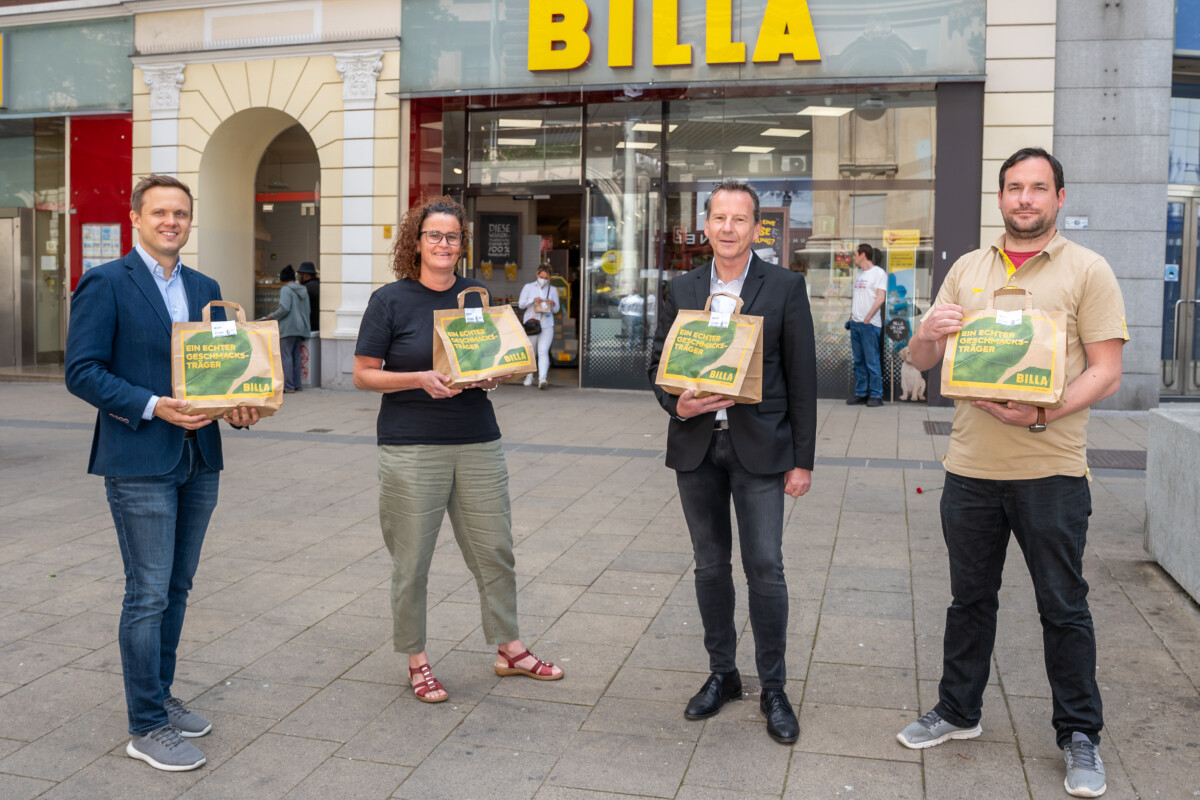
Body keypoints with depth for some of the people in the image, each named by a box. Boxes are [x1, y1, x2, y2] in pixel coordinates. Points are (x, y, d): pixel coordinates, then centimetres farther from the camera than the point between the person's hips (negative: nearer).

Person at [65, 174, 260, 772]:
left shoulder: (205, 288, 13)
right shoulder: (104, 284, -6)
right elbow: (82, 372, -11)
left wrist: (236, 404, -3)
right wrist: (153, 406, -21)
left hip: (199, 460, 7)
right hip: (140, 461, -6)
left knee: (177, 588, 15)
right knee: (148, 594, -2)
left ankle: (159, 696, 30)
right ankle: (146, 727, 9)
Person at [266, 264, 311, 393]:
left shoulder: (286, 289, -9)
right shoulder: (303, 290, 15)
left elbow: (284, 308, -19)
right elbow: (307, 310, 17)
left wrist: (272, 316, -6)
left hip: (288, 328, -8)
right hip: (301, 328, 8)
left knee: (286, 356, -6)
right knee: (296, 356, 12)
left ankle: (289, 386, -9)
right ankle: (297, 384, 12)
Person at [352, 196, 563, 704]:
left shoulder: (477, 296, 10)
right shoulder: (390, 300, -2)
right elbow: (363, 375, -2)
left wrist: (492, 377, -4)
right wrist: (422, 379, -17)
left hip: (478, 443, 4)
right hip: (411, 447, -3)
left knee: (495, 551, 9)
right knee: (411, 561, 4)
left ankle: (510, 650, 25)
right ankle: (416, 660, 21)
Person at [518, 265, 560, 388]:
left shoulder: (553, 290, 11)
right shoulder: (528, 287, 6)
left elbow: (556, 310, 14)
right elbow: (521, 304, 0)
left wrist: (552, 304, -9)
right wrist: (533, 300, -15)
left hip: (547, 324, 0)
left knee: (543, 351, -14)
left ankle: (542, 378, -23)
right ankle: (529, 376, 25)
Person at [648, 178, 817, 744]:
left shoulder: (785, 288, -2)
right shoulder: (681, 290, 7)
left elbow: (802, 377, -2)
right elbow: (658, 363, 11)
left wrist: (802, 459, -4)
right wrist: (677, 404, -12)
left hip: (760, 448, -3)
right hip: (696, 446, 3)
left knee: (765, 568, -2)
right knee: (710, 566, 12)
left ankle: (773, 689, 15)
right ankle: (722, 674, 28)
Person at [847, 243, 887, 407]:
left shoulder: (878, 273, -6)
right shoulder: (859, 274, 18)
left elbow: (880, 298, -14)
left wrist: (867, 318, -18)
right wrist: (851, 317, 15)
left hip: (870, 324, -8)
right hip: (855, 323, 8)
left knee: (872, 361, -5)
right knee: (859, 361, 10)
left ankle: (876, 395, 0)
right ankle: (860, 393, 15)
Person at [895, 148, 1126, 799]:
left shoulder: (1087, 270, -1)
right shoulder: (967, 269, 10)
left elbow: (1105, 373, -7)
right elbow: (921, 362, 10)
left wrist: (1042, 414, -23)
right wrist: (928, 335, -14)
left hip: (1051, 470, -3)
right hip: (971, 468, 4)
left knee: (1064, 609, 7)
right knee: (969, 599, 15)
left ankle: (1080, 735, 22)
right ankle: (958, 712, 31)